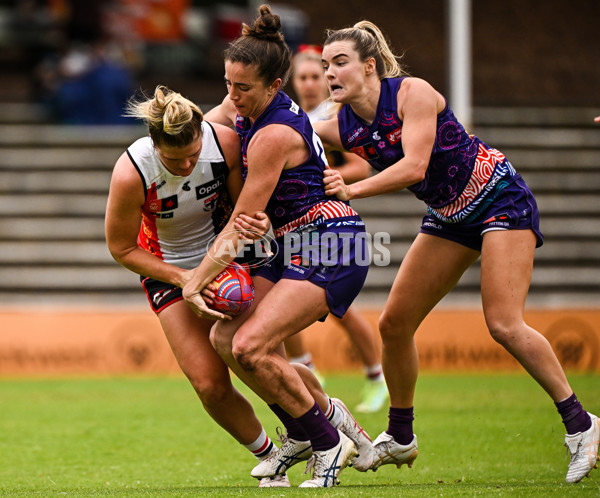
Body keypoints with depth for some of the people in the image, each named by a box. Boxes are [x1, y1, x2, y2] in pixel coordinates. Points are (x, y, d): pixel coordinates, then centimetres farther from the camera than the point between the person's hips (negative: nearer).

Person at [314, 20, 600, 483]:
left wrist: (353, 190, -40)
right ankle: (400, 439, 19)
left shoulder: (413, 93, -23)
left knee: (504, 323, -19)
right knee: (394, 324, 3)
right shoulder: (342, 128, -5)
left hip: (501, 199, -7)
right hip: (449, 216, 7)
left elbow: (414, 165, -33)